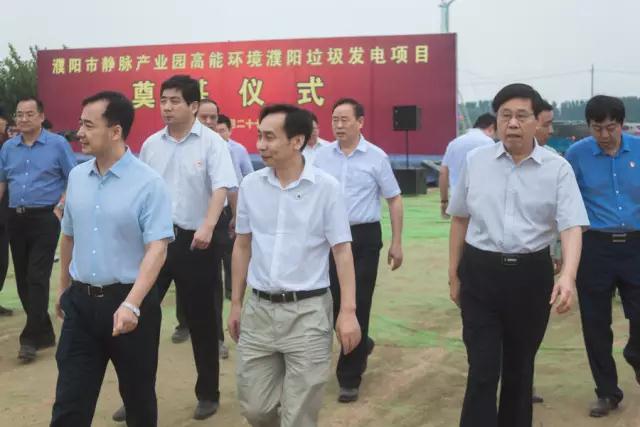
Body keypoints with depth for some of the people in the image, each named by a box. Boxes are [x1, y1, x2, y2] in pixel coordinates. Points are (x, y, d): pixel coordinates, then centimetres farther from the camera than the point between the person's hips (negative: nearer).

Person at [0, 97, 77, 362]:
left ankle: (31, 337, -4)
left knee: (37, 278, -9)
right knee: (23, 279, 9)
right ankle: (44, 332, 22)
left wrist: (60, 208, -11)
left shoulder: (57, 144, -3)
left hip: (45, 218, -5)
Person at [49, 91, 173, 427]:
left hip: (128, 301, -4)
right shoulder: (77, 176, 6)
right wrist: (63, 289, 23)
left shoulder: (148, 183, -12)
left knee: (138, 395, 14)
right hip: (80, 302, 5)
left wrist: (132, 304, -28)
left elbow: (156, 248, -18)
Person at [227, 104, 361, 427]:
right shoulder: (250, 185, 3)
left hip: (308, 312, -3)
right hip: (258, 309, 4)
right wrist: (235, 303, 12)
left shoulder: (326, 187, -8)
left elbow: (342, 250, -6)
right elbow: (242, 246, 11)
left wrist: (348, 311, -12)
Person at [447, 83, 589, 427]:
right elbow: (460, 219, 9)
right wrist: (453, 274, 11)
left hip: (531, 275, 0)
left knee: (519, 365, 16)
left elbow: (572, 226, -12)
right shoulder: (475, 161, 1)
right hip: (480, 273, 0)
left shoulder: (557, 168, -4)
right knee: (482, 368, 0)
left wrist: (568, 275, -29)